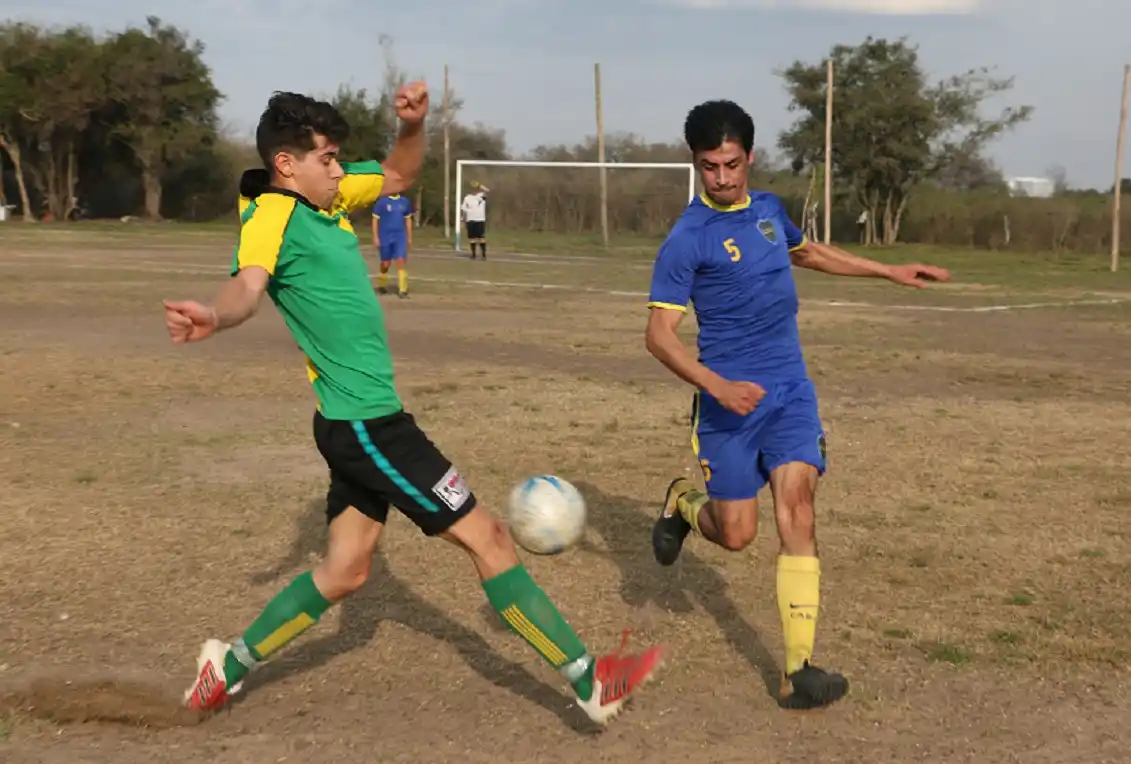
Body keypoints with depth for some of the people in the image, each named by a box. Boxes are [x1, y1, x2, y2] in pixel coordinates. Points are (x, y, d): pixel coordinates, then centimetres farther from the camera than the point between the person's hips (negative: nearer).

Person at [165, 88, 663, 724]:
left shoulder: (328, 199, 9)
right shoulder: (273, 216, -17)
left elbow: (398, 177, 21)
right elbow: (248, 285, -37)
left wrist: (414, 125, 0)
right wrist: (214, 317, -60)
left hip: (360, 422, 10)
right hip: (369, 424, -10)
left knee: (345, 571, 18)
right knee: (487, 536, -3)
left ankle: (229, 666, 27)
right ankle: (592, 682, 7)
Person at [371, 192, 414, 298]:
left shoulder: (405, 202, 5)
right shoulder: (381, 202, -5)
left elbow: (408, 219, 14)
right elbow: (375, 219, -3)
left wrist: (409, 237, 14)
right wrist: (375, 237, -7)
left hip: (400, 237, 2)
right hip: (385, 237, -2)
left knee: (401, 261, -11)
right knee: (385, 264, 8)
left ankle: (402, 289, -10)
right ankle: (381, 285, 31)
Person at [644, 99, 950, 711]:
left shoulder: (768, 208, 7)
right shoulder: (687, 238, -12)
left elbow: (807, 253, 29)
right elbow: (659, 333, -14)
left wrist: (890, 272, 31)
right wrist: (717, 385, -28)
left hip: (790, 391, 4)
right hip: (730, 399, -4)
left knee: (795, 509, -11)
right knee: (736, 534, 0)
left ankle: (798, 670, -10)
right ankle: (683, 502, 37)